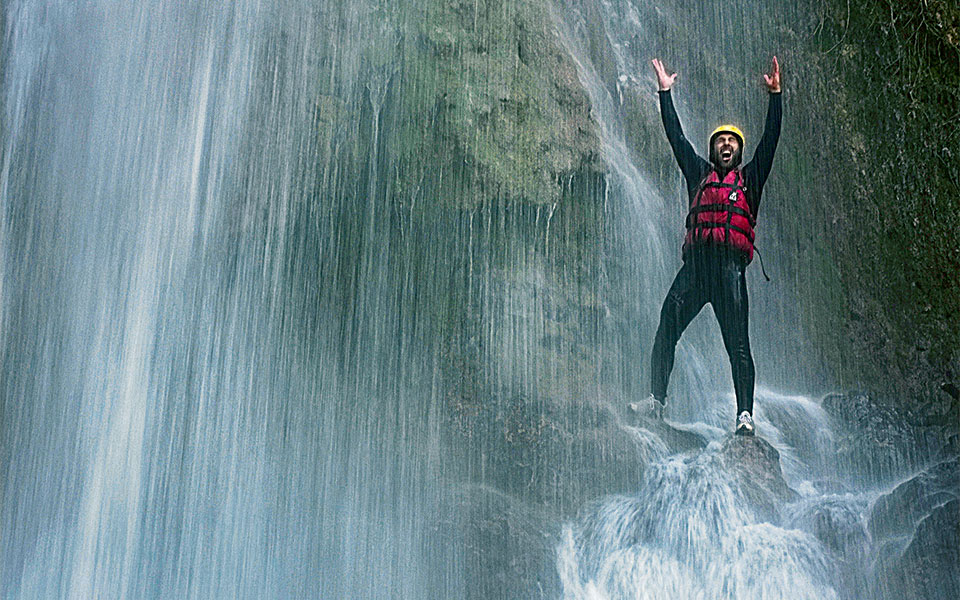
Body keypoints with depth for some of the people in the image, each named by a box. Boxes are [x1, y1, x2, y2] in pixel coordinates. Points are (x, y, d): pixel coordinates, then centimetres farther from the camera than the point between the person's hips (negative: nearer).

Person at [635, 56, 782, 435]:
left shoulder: (749, 178, 20)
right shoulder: (699, 174, 25)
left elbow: (770, 139, 12)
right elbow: (675, 137, 24)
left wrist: (774, 95, 5)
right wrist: (665, 93, 24)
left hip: (731, 265, -2)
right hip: (695, 263, 3)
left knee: (737, 343, -8)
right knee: (666, 328, -9)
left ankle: (745, 414, -11)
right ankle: (656, 399, -6)